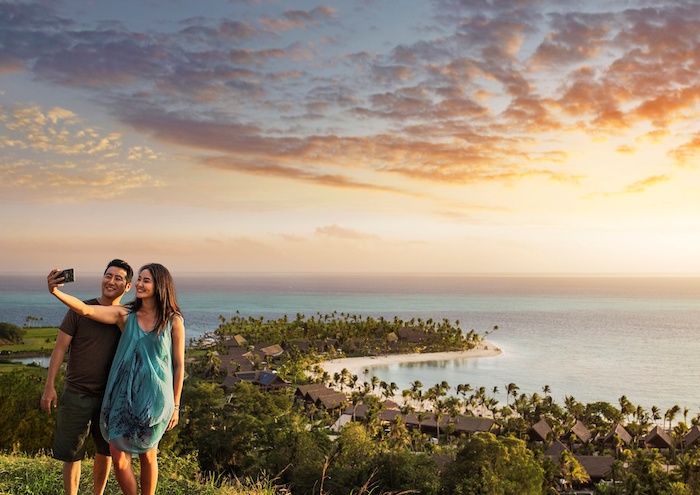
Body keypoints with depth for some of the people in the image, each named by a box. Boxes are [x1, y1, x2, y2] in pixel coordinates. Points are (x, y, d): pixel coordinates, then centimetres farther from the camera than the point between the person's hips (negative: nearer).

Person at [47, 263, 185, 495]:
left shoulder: (173, 321, -6)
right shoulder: (125, 315, -1)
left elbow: (179, 365, -1)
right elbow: (87, 310, -13)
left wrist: (175, 405, 1)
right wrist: (56, 292, -29)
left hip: (154, 397, -2)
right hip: (124, 394, 2)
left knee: (148, 455, 12)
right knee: (118, 457, 0)